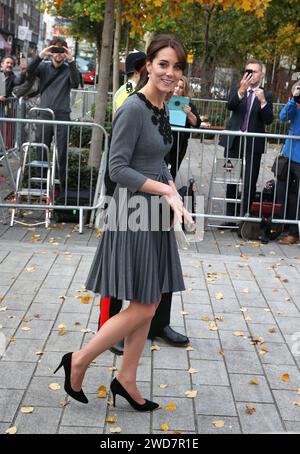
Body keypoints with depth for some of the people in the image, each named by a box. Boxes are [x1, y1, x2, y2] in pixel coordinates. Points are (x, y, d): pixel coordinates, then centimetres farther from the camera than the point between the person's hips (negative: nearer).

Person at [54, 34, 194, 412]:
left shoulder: (160, 108, 10)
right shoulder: (133, 109, -17)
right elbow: (117, 169, -20)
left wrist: (173, 196, 0)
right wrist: (167, 191, -17)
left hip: (154, 214, 9)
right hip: (133, 215, -9)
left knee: (150, 305, 12)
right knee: (141, 308, -3)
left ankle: (126, 379, 26)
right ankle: (79, 360, 15)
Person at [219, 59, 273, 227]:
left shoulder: (266, 95, 3)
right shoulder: (237, 90, 7)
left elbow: (268, 120, -7)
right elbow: (230, 106, -14)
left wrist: (263, 100, -21)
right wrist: (242, 90, -30)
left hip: (253, 145, -2)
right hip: (234, 143, 2)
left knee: (250, 184, -3)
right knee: (231, 182, 9)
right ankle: (231, 217, 20)